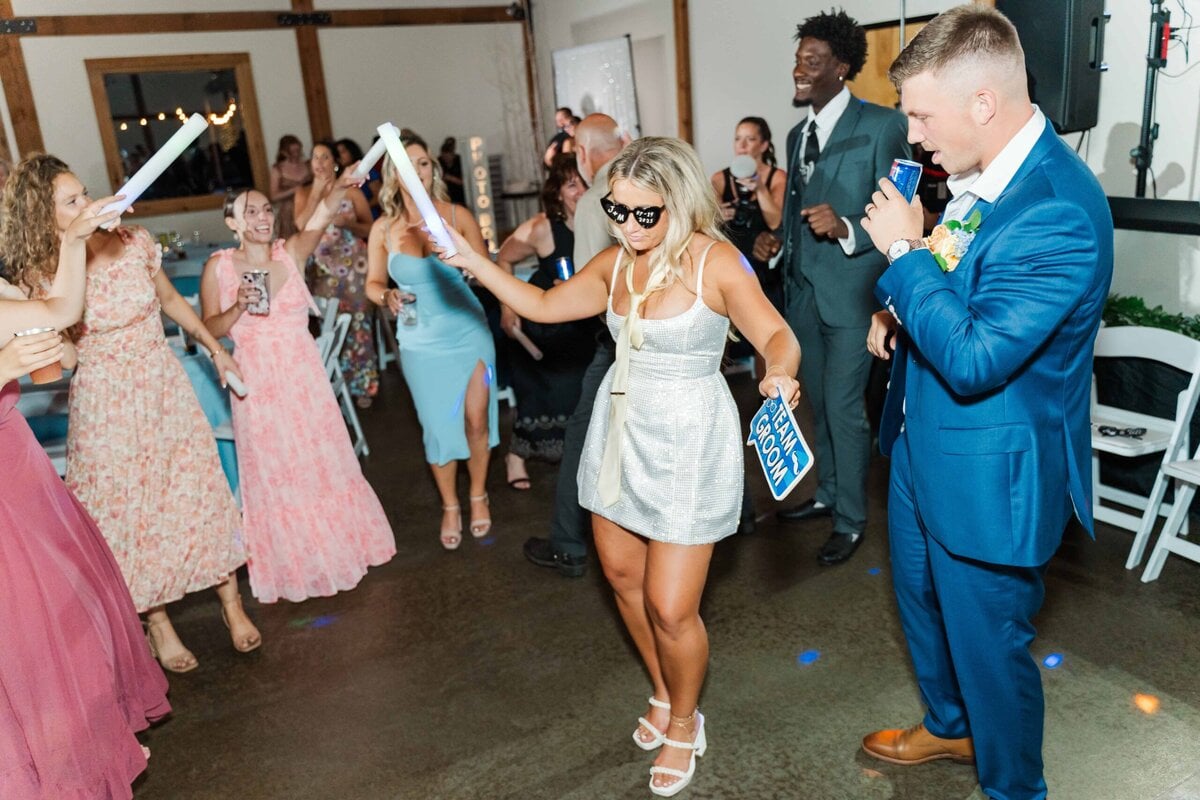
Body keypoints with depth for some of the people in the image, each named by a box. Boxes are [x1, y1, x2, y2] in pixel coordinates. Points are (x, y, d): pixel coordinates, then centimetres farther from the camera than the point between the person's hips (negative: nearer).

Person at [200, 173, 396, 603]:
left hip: (304, 374, 1)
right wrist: (238, 307, -20)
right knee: (273, 472, 10)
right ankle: (293, 563, 29)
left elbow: (319, 220, -21)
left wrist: (339, 189, -40)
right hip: (257, 381, -1)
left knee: (323, 460, 13)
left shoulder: (290, 252, -2)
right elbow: (209, 329, -2)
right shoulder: (218, 267, -3)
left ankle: (339, 544, 35)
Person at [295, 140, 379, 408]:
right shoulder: (304, 192, 8)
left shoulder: (351, 190, 3)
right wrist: (317, 191, -12)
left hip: (353, 265, -1)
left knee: (357, 323, 0)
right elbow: (302, 224, -10)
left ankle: (362, 385, 8)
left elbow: (370, 228, 2)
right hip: (321, 268, 2)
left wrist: (346, 223, -15)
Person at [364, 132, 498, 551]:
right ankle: (450, 506, 29)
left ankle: (478, 497, 28)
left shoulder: (458, 215, -4)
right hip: (422, 343, 1)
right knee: (438, 426, 7)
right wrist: (388, 296, -14)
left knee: (476, 419, 3)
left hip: (469, 332, 0)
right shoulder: (383, 228, -1)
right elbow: (373, 283, 7)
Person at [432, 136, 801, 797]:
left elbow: (777, 335, -17)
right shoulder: (615, 262, 2)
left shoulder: (715, 261, -15)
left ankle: (683, 723, 29)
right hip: (620, 431, 7)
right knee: (621, 574, 17)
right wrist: (474, 263, 3)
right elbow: (545, 306, 12)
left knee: (670, 608, -2)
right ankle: (664, 694, 44)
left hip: (688, 444, -6)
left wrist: (780, 373, -39)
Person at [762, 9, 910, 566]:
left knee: (845, 407, -2)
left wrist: (845, 229, -30)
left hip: (850, 290, -7)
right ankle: (828, 494, 34)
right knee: (819, 402, 17)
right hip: (803, 289, 7)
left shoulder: (881, 126, -10)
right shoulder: (798, 133, 13)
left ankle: (851, 520, 14)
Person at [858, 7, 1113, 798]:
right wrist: (899, 310, -3)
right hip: (925, 442, 9)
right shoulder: (976, 171, -2)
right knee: (923, 601, 28)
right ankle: (949, 726, 55)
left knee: (990, 643, 12)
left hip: (989, 472, -9)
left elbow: (974, 360, -31)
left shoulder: (1061, 213, -29)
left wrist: (903, 252, -24)